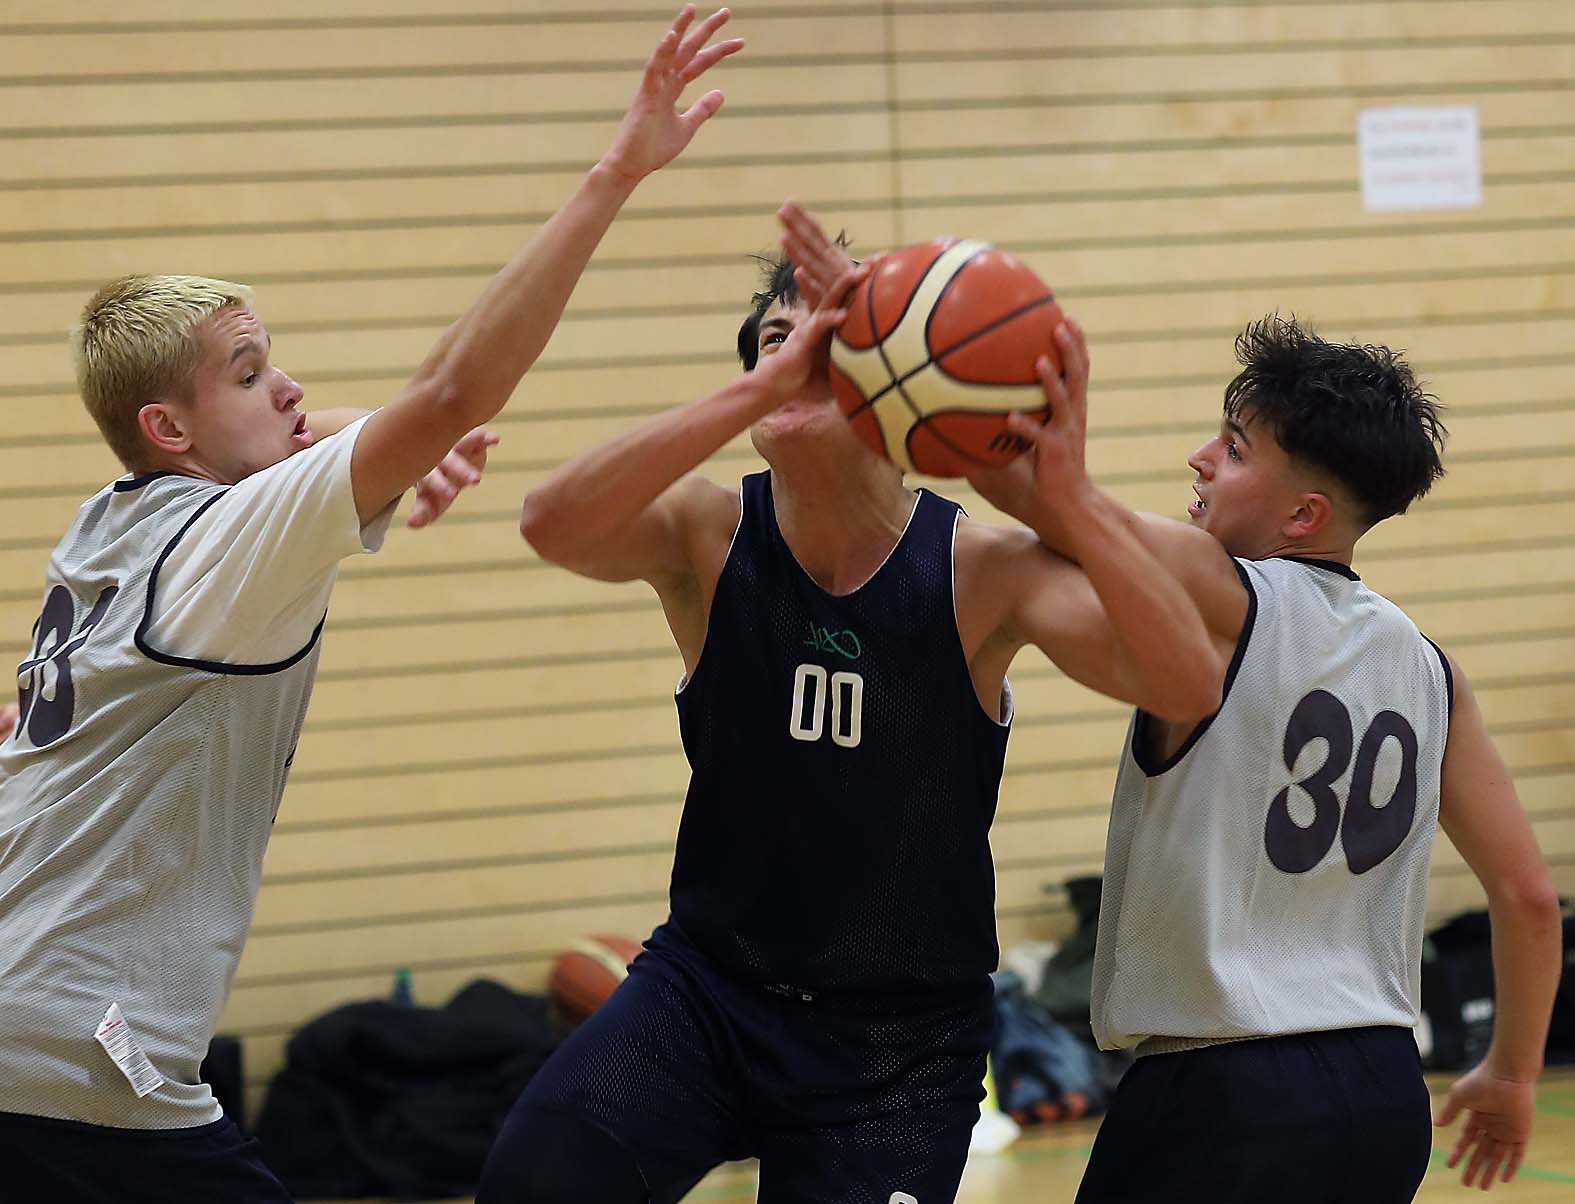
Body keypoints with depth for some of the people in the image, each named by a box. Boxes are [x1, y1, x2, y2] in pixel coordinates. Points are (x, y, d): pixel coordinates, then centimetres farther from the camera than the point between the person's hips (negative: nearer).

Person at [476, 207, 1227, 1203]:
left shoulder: (981, 569, -13)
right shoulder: (709, 538, -10)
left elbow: (1190, 688, -27)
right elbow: (554, 524, -32)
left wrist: (1070, 492, -41)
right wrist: (761, 391, -43)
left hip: (902, 1040, 0)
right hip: (709, 983, 0)